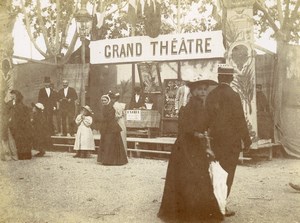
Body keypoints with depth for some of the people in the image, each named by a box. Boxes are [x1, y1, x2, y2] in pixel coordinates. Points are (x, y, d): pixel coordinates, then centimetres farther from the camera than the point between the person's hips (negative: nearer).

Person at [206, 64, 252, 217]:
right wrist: (246, 140, -5)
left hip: (215, 140, 6)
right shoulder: (233, 96, -15)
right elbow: (240, 120, -14)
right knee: (228, 174, 3)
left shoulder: (211, 95, 2)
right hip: (231, 140, -6)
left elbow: (207, 118, 6)